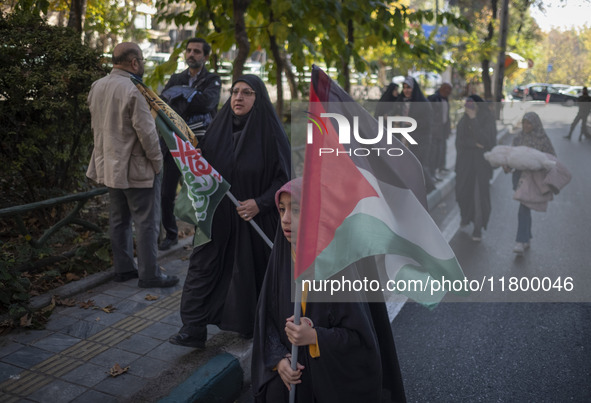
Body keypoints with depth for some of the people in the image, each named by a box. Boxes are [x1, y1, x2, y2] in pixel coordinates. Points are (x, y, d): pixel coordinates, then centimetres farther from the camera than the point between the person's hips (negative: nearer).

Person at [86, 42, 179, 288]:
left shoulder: (97, 87, 7)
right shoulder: (133, 90, -20)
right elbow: (146, 131, -21)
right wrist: (157, 161, -10)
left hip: (109, 165, 9)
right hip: (136, 167, -8)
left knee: (119, 219, 17)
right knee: (147, 222, 1)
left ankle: (123, 268, 27)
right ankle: (149, 275, 8)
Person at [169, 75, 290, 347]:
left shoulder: (269, 132, -9)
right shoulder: (219, 127, 3)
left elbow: (283, 178, -8)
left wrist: (260, 203, -20)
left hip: (254, 218, -3)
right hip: (217, 215, 4)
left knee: (250, 270, 10)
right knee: (203, 265, 0)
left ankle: (251, 324, 32)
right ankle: (193, 329, 8)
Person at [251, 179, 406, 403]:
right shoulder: (281, 258, -8)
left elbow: (360, 334, -18)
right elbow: (266, 316, -1)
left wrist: (315, 337, -29)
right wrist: (278, 358, -14)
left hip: (336, 378, -3)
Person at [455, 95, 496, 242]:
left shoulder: (488, 120, -6)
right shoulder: (463, 121, 5)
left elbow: (484, 140, -20)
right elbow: (459, 141, -1)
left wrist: (474, 119, -23)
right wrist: (474, 144, -17)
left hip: (482, 162, -4)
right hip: (465, 161, 4)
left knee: (480, 195, -6)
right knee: (463, 192, 9)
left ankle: (478, 229, -1)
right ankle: (466, 216, 37)